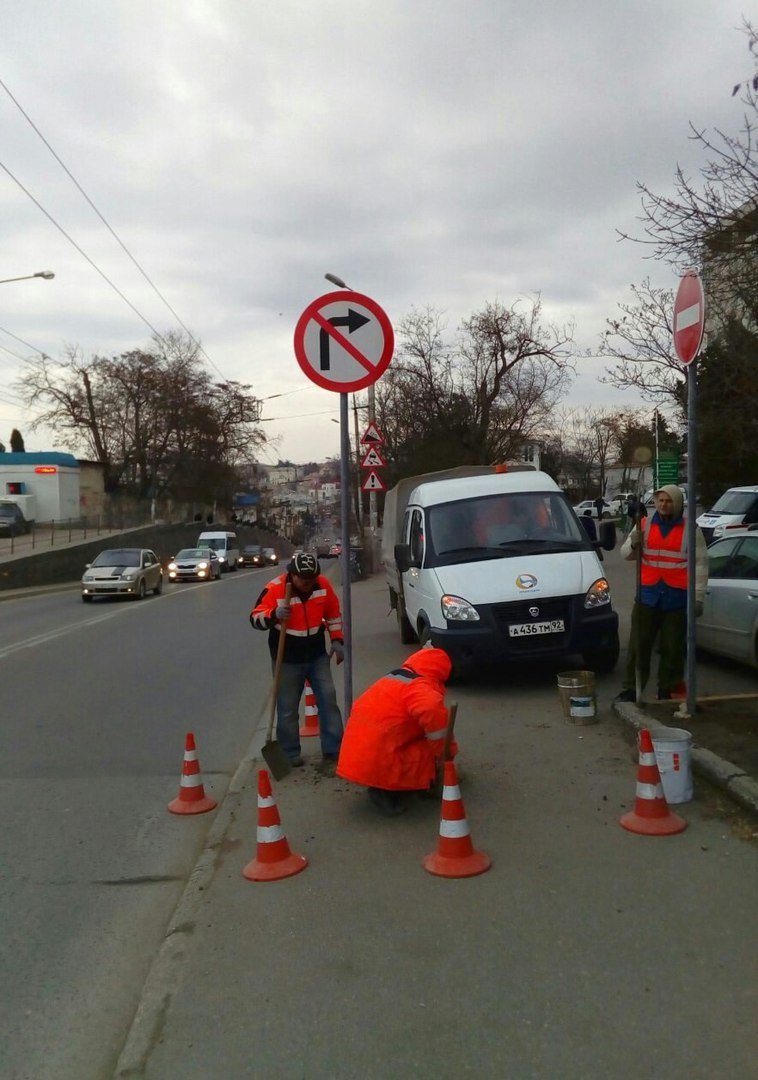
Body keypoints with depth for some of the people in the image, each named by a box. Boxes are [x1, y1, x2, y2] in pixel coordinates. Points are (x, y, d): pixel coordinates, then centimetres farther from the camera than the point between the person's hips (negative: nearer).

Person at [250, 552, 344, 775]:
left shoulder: (323, 585, -8)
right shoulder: (275, 589, -19)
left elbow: (333, 613, 8)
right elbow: (255, 618, -15)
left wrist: (337, 640, 4)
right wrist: (274, 614, -35)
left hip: (317, 656, 3)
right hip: (287, 660, -3)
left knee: (328, 700, -1)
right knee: (287, 708, 6)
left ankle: (332, 754, 6)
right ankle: (290, 755, 21)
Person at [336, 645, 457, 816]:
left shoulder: (393, 677, 18)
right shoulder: (421, 688, -11)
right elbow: (432, 710, -33)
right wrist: (444, 752, -18)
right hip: (379, 765, -9)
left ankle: (385, 789, 10)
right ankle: (387, 793, -9)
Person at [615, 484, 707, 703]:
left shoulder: (689, 529, 2)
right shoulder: (645, 525, 10)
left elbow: (700, 564, 0)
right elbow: (625, 553, 13)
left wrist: (698, 597, -7)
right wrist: (633, 545, -11)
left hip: (677, 598, -2)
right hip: (648, 596, 2)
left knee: (673, 649, 4)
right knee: (638, 646, 3)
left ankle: (666, 692, 15)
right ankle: (630, 690, 9)